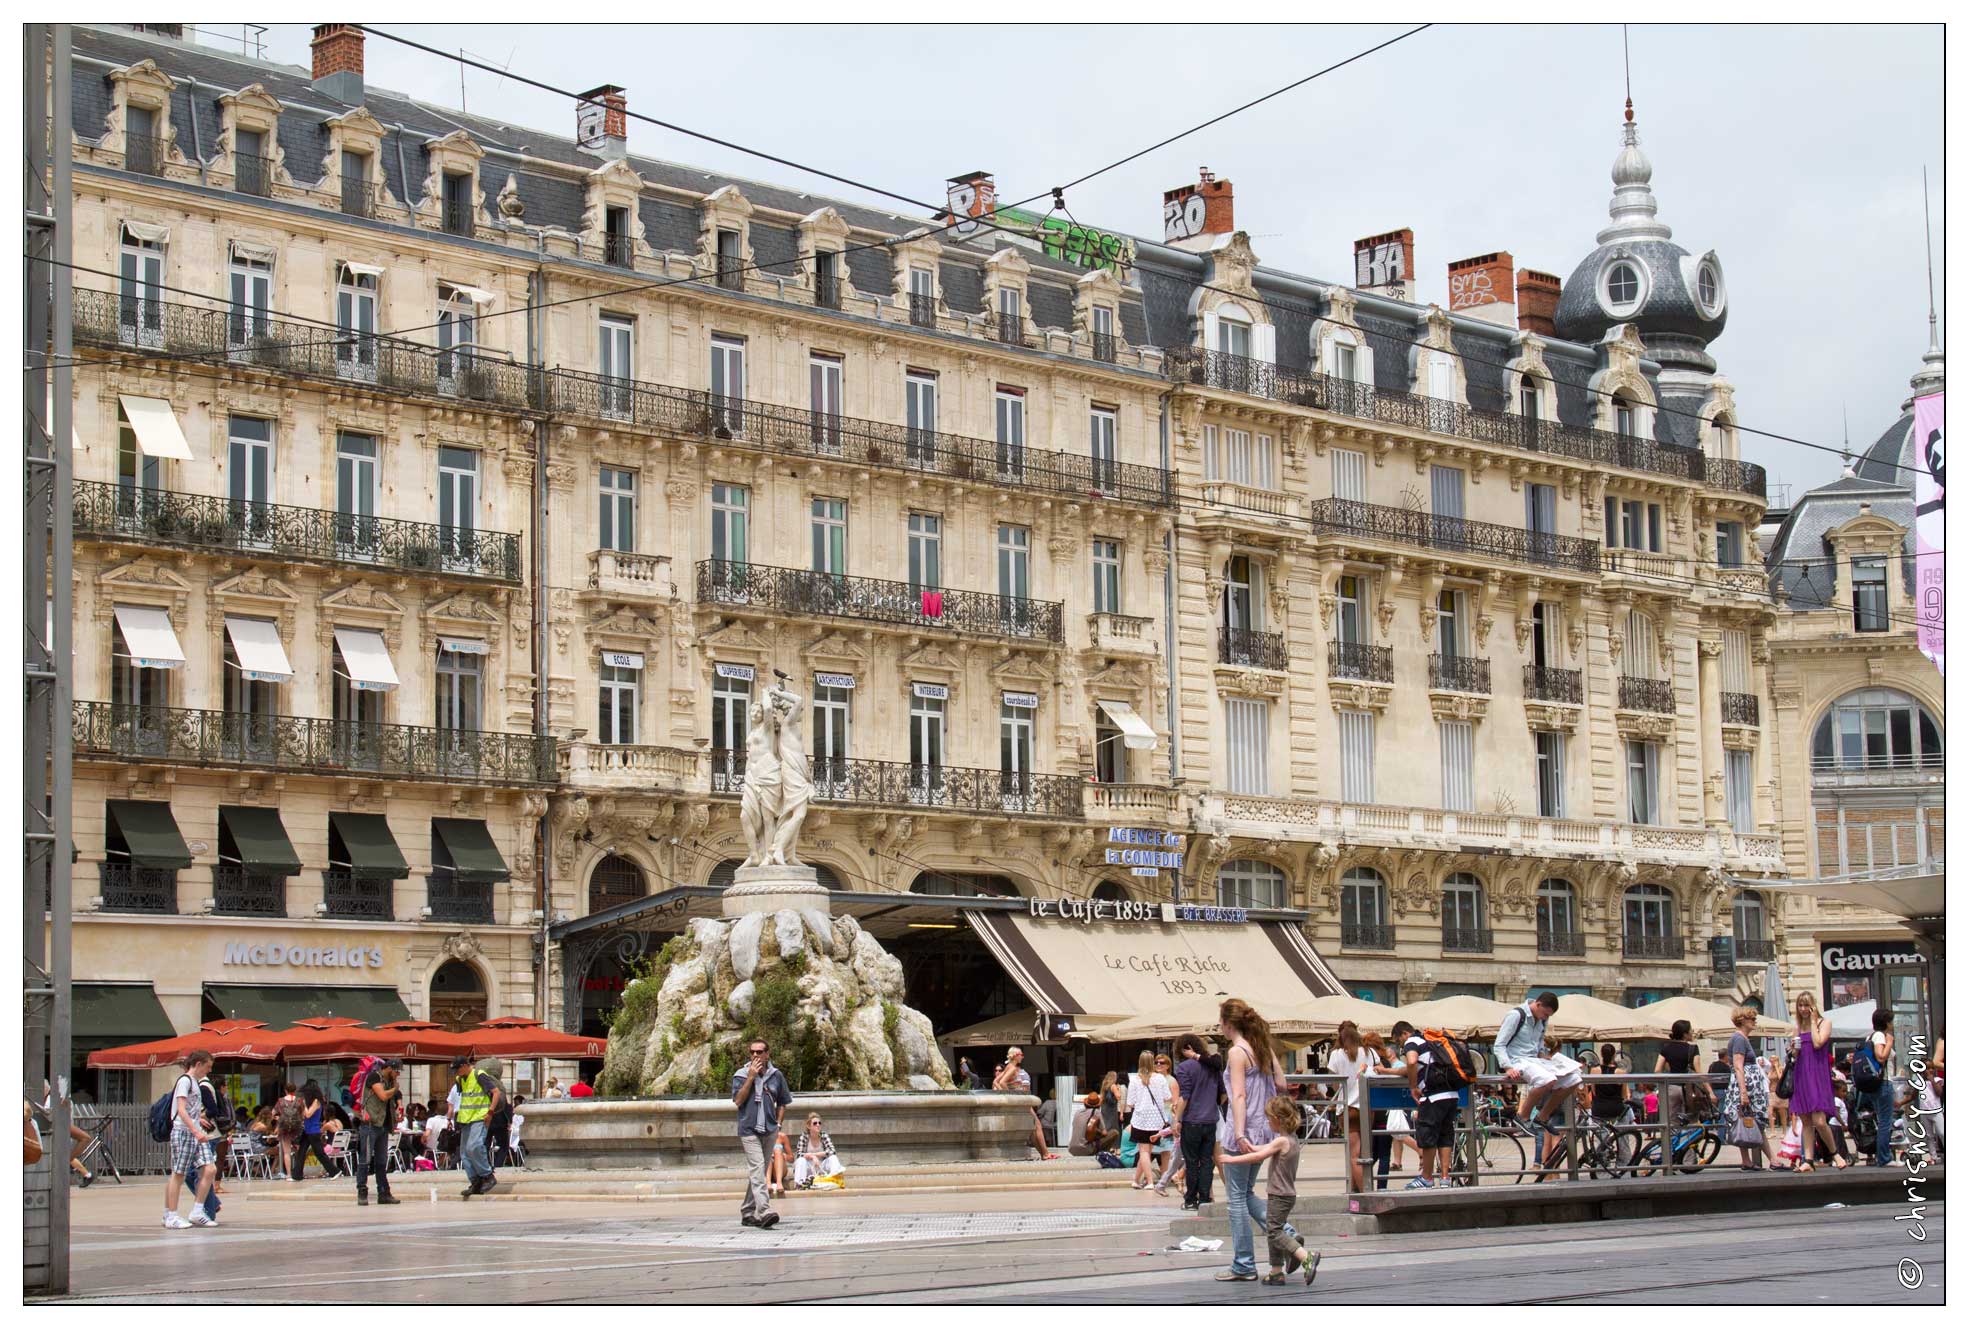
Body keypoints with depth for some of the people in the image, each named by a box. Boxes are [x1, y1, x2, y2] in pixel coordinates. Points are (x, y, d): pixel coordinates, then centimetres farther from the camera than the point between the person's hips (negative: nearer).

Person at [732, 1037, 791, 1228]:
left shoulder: (776, 1075, 8)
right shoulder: (741, 1075, 0)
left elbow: (782, 1103, 18)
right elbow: (738, 1101, -11)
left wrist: (778, 1123, 5)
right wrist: (750, 1077, -13)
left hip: (769, 1131, 4)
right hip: (749, 1129, -4)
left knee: (757, 1172, 11)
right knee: (757, 1168, -18)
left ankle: (747, 1213, 20)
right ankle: (764, 1211, -30)